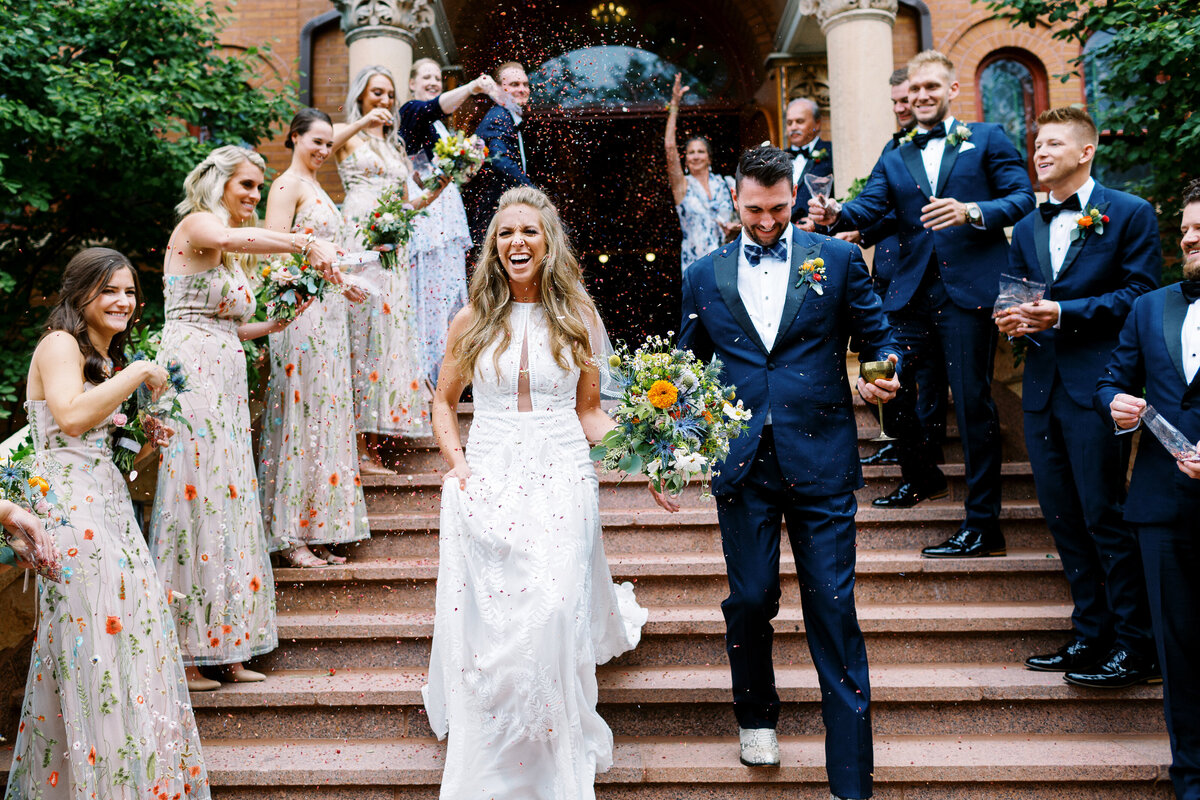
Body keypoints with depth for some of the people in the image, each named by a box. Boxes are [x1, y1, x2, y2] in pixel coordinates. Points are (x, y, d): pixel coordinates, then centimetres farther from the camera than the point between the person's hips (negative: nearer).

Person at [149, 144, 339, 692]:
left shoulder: (232, 252, 23)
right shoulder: (196, 224, -4)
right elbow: (232, 237, -29)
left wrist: (276, 323, 11)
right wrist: (308, 243, -38)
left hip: (226, 384, 9)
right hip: (189, 374, -9)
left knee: (226, 501, 7)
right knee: (194, 497, -7)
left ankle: (222, 647, 14)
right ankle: (180, 654, 1)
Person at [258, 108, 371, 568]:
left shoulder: (314, 187, 21)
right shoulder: (287, 185, -6)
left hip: (327, 310, 9)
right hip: (300, 309, -9)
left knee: (325, 412, 8)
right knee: (301, 413, -7)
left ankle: (316, 532, 13)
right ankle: (292, 536, -1)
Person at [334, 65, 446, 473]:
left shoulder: (396, 146, 25)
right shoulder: (348, 136, 7)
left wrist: (440, 187, 10)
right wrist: (362, 122, -23)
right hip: (360, 238, -6)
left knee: (388, 330, 1)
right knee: (362, 327, -10)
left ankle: (373, 446, 4)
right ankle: (357, 447, -8)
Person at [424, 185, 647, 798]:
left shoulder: (577, 318, 7)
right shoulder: (473, 321, 8)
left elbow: (588, 410, 11)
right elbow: (444, 402, 17)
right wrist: (457, 464, 0)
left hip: (562, 481, -1)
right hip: (487, 484, 1)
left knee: (553, 615, -8)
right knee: (487, 621, 1)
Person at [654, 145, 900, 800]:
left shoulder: (838, 259, 6)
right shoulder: (704, 276, 10)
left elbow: (878, 338, 9)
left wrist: (885, 374, -14)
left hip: (821, 460, -1)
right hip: (741, 463, 2)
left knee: (833, 609, 0)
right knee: (750, 599, 7)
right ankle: (756, 715, 36)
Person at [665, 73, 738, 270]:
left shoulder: (721, 183, 12)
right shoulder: (682, 185, 2)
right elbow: (670, 147, -9)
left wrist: (733, 227, -3)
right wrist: (674, 105, -10)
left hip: (725, 258, 3)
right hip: (695, 259, -3)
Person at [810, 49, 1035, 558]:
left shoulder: (987, 139, 9)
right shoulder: (894, 160, 19)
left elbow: (1023, 198, 0)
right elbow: (867, 207, 3)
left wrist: (970, 211, -18)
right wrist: (835, 216, -20)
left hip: (969, 289, -4)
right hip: (912, 292, 4)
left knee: (972, 400, -5)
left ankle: (983, 527, 3)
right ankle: (922, 477, 30)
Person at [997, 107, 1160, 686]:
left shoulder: (1129, 214, 0)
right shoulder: (1027, 229, 19)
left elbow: (1141, 293, -8)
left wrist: (1065, 313, -16)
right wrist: (1013, 320, -3)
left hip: (1097, 385, -6)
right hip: (1042, 387, 6)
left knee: (1104, 517, -5)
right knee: (1063, 518, 9)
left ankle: (1136, 645, 8)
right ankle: (1090, 634, 20)